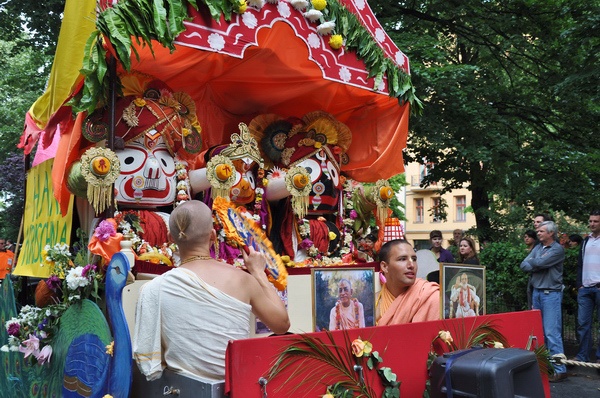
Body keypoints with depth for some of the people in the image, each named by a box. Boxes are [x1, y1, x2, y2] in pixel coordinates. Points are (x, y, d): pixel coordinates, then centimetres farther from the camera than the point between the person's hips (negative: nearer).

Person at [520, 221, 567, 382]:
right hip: (536, 292, 7)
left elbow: (539, 263, -18)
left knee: (552, 332, -10)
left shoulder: (557, 249, -8)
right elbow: (524, 265, 5)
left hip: (551, 294, -7)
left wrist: (531, 261, 2)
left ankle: (559, 370, -7)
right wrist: (538, 265, -11)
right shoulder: (537, 248, 13)